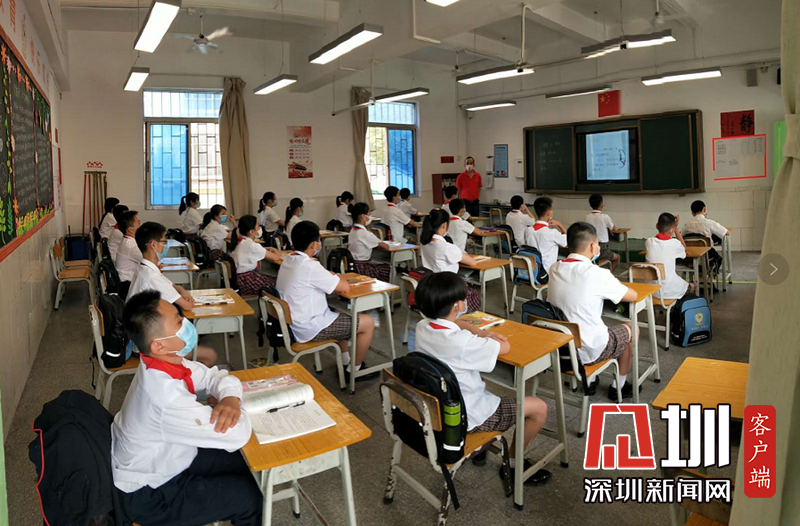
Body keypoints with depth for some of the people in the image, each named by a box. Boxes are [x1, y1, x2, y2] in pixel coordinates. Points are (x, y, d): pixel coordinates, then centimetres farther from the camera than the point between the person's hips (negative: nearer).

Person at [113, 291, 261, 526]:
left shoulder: (163, 363, -13)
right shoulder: (166, 398, -38)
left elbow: (216, 376, -2)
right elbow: (238, 435, -31)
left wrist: (230, 400, -23)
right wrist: (218, 406, -12)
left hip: (161, 459, 8)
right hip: (148, 495, -8)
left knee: (244, 463, 13)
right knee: (251, 494, -2)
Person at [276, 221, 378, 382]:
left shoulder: (288, 260, 3)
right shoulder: (310, 266, -26)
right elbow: (345, 287, -18)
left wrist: (331, 277, 3)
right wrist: (337, 277, 1)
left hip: (293, 323, 10)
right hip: (310, 328, -10)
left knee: (338, 314, 32)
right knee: (368, 322, 0)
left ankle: (345, 361, 37)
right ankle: (354, 370, 15)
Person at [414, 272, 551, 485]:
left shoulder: (422, 327, -9)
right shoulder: (461, 342, -33)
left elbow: (452, 323, 12)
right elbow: (505, 347, -18)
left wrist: (480, 332, -2)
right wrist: (485, 339, 0)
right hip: (465, 417, -8)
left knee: (483, 384, 36)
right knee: (538, 407, 3)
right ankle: (513, 464, 20)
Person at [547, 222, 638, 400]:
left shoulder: (554, 269, -3)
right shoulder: (597, 274, -22)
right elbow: (633, 296, -6)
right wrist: (616, 287, 11)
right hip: (589, 351, -6)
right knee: (630, 329, 22)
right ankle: (618, 386, 37)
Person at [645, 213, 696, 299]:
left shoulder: (648, 242, -6)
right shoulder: (675, 243, -14)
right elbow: (684, 248, 13)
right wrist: (676, 228, 14)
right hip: (670, 291, -4)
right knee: (691, 287, 29)